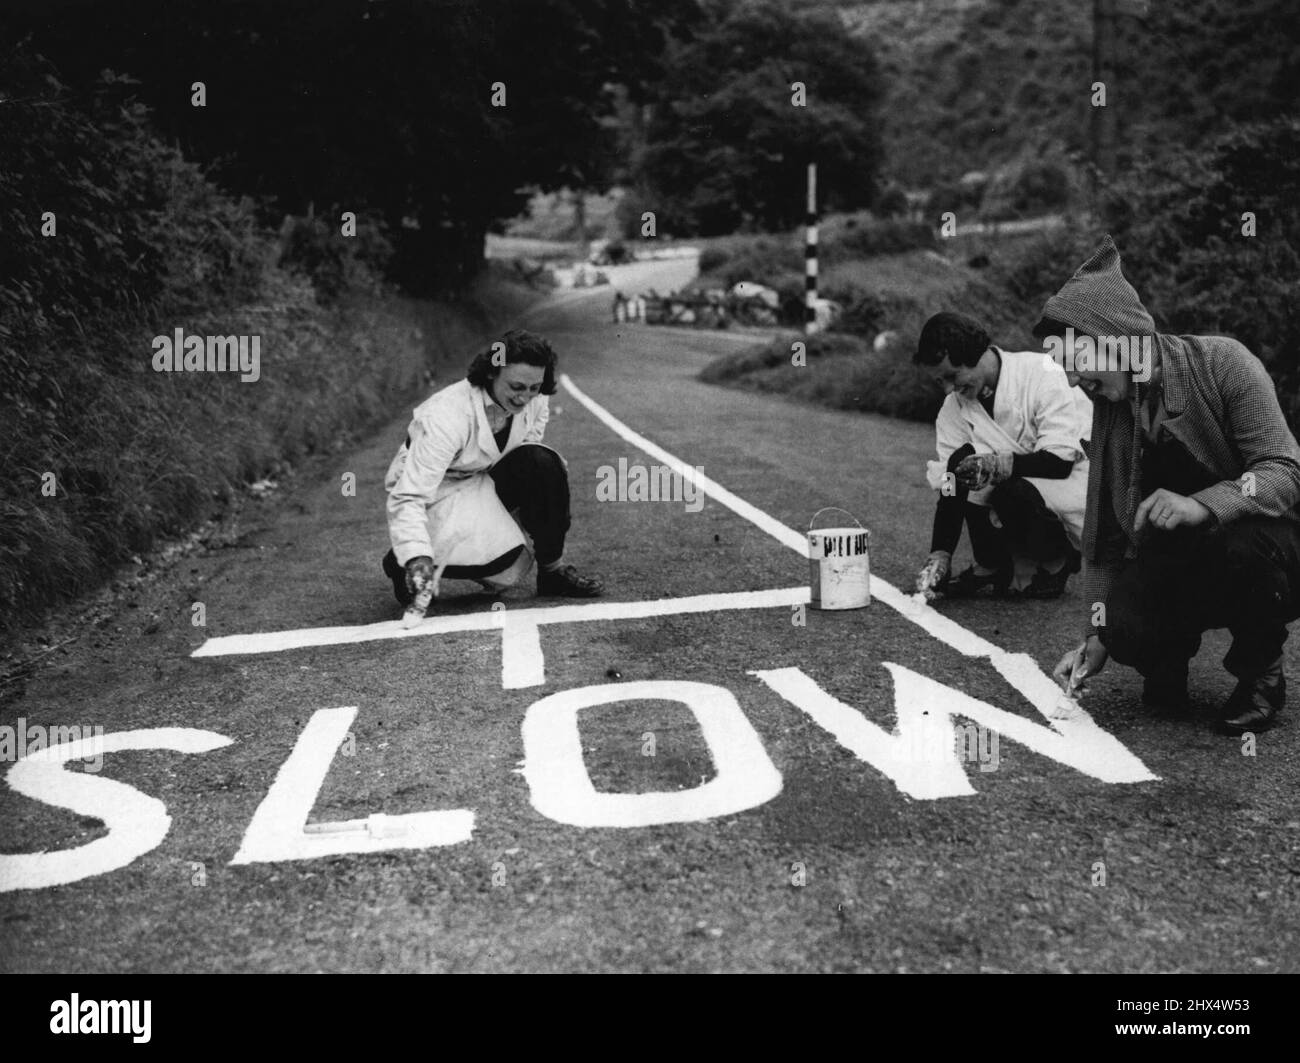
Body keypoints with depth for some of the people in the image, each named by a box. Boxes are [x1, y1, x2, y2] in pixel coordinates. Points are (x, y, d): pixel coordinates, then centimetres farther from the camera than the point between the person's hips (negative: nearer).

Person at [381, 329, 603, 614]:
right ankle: (403, 563, -3)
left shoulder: (534, 401, -12)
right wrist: (417, 557, -48)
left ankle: (552, 569, -9)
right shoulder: (446, 416, -32)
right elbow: (408, 497, -36)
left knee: (542, 463, -22)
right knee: (505, 561, -27)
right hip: (440, 491, -6)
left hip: (488, 481, 6)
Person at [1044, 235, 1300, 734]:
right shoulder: (1109, 407, 0)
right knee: (1126, 628, -27)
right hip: (1184, 566, 3)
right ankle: (1167, 658, 13)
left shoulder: (1221, 362, -15)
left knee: (1244, 542, -38)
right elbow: (1104, 533, 1)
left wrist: (1203, 505, -41)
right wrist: (1096, 636, -5)